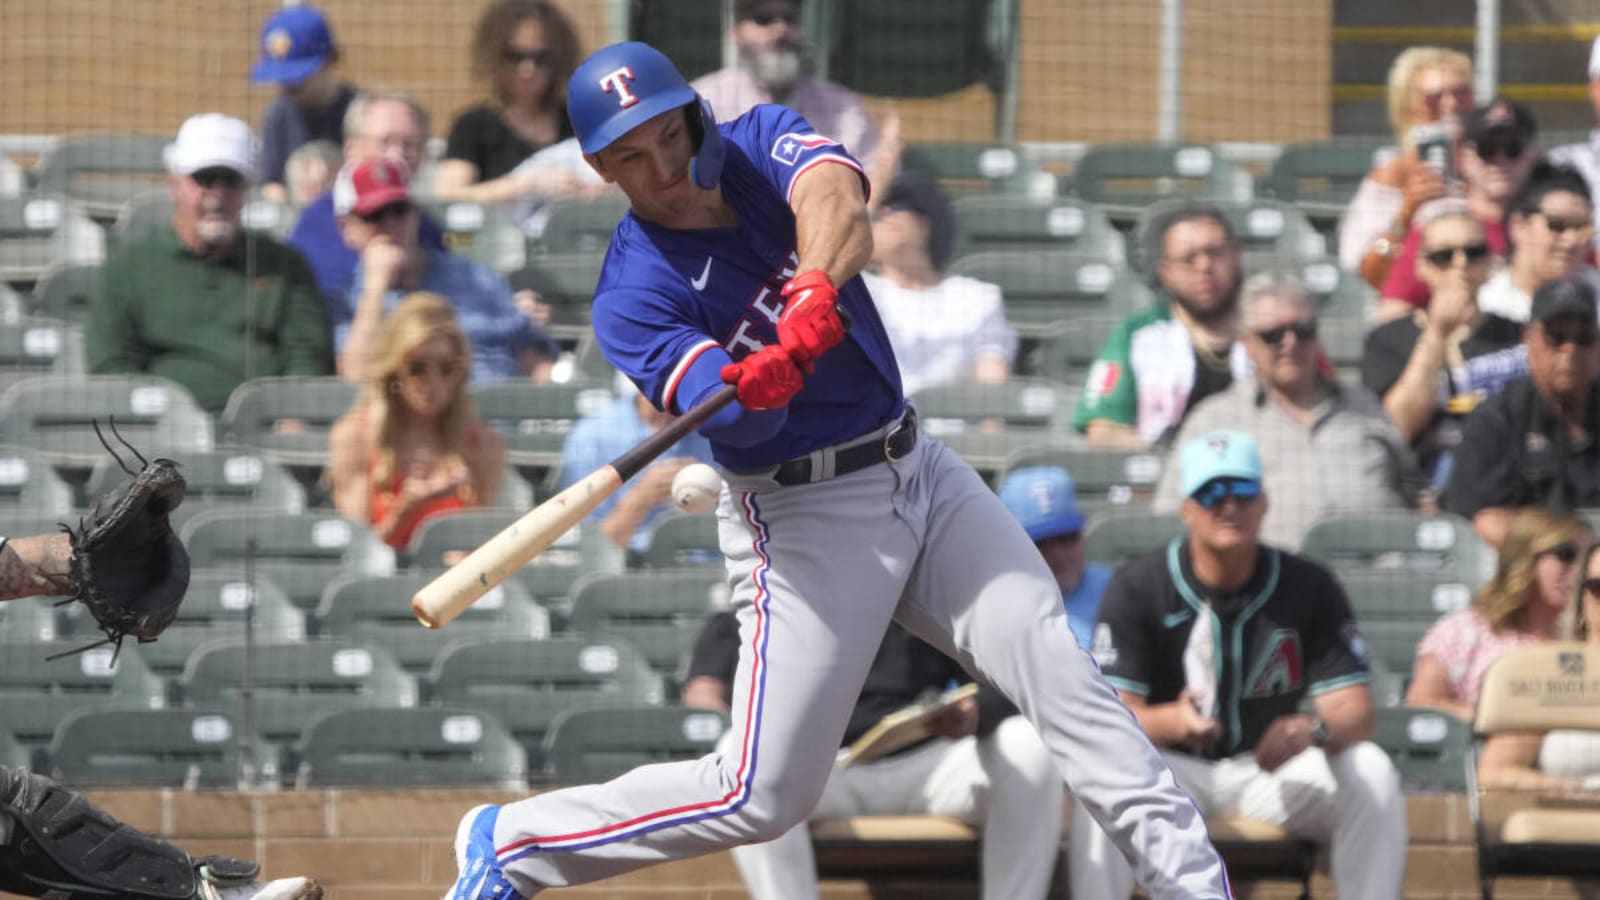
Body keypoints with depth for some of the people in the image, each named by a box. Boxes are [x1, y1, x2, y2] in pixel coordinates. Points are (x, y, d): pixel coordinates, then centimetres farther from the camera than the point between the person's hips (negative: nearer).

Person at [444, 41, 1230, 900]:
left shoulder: (761, 143, -2)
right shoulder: (633, 297, -14)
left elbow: (836, 199, -26)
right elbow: (732, 416, -29)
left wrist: (816, 289, -47)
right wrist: (753, 390, -53)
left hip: (921, 473, 5)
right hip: (806, 520, -5)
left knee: (1061, 675, -10)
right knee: (765, 794, -5)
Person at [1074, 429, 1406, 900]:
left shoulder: (1309, 586, -4)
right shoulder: (1137, 588, -8)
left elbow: (1354, 714, -11)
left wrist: (1313, 730, -37)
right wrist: (1173, 721, -41)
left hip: (1274, 767, 2)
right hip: (1173, 768, -2)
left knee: (1371, 770, -25)